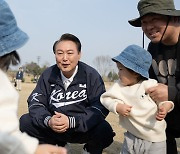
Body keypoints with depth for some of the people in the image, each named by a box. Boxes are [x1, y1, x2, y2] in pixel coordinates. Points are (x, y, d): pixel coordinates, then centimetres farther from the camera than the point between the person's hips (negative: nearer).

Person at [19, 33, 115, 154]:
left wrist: (71, 121, -31)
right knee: (25, 122, -13)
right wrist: (48, 120, -27)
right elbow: (35, 103, -5)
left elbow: (101, 108, -18)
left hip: (84, 128, -2)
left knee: (104, 130, -31)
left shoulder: (91, 75, -12)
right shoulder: (48, 75, -3)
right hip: (53, 129, 3)